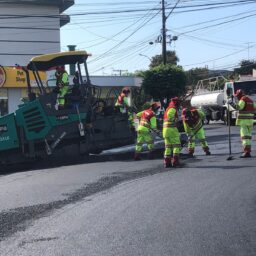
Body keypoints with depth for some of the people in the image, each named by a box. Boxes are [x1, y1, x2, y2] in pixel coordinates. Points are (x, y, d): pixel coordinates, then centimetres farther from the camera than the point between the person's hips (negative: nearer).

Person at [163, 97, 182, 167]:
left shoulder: (167, 109, 21)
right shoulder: (173, 109, -8)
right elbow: (169, 115, -29)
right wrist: (174, 120, -15)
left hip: (165, 129, 9)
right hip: (172, 129, -9)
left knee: (168, 146, 11)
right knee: (176, 145, -3)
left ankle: (167, 162, 8)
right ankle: (175, 161, -9)